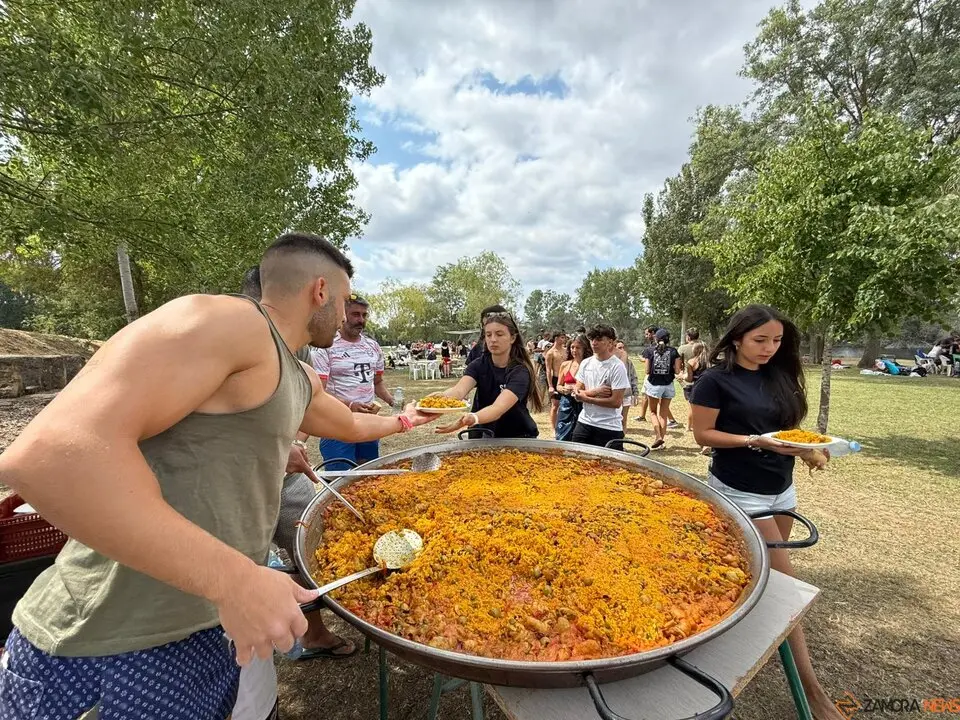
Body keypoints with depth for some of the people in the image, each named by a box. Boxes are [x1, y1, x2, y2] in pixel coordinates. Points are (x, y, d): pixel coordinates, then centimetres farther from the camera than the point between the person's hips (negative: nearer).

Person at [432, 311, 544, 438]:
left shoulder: (520, 371, -19)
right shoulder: (479, 365, -8)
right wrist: (441, 399, -49)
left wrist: (473, 418, -54)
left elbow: (499, 408, -34)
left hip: (518, 438, -3)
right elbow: (459, 390, -27)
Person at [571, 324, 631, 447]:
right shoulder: (585, 363, 5)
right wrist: (595, 391, -15)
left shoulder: (617, 367, -12)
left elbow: (616, 402, -16)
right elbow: (577, 394, 4)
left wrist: (586, 398, -12)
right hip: (584, 423, 5)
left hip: (609, 428, -5)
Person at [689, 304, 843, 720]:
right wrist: (755, 442, -24)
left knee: (766, 572, 16)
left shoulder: (779, 376, 5)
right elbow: (702, 435, -14)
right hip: (739, 493, -6)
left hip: (781, 490, 7)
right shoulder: (715, 380, -14)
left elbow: (785, 426, 13)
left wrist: (804, 447, -7)